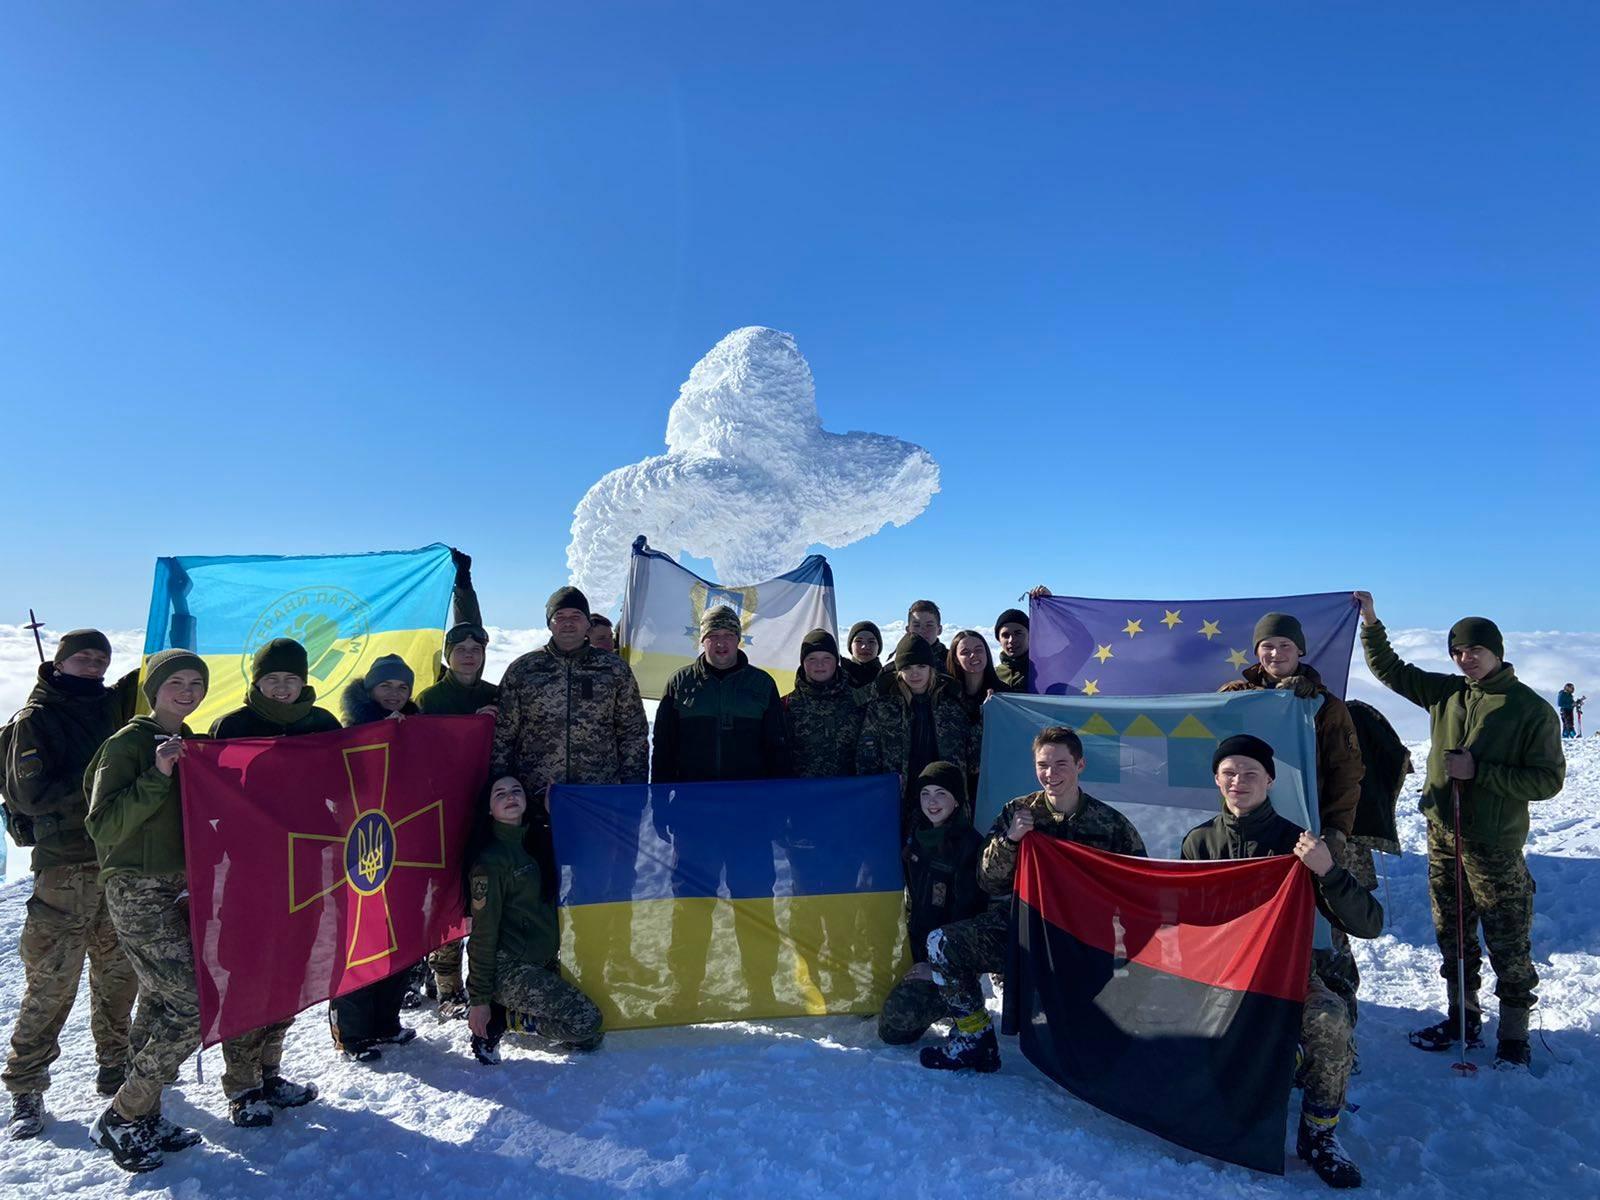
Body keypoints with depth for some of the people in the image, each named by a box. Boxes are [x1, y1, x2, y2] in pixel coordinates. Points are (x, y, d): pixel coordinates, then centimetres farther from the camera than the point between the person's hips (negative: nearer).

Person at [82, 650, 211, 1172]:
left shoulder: (189, 745, 13)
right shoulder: (127, 743, -9)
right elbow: (104, 826, -16)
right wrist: (156, 777, -24)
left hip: (178, 888, 7)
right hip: (136, 890, -7)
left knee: (160, 1004, 11)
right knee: (192, 1007, -11)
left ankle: (142, 1117, 23)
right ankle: (120, 1119, 5)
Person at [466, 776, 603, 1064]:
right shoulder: (491, 857, -13)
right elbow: (483, 931, -13)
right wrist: (479, 999, -13)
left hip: (544, 962, 8)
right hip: (508, 968, -8)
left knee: (591, 1041, 5)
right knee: (586, 1021, -16)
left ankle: (504, 1012, 13)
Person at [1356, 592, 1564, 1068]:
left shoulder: (1533, 709, -10)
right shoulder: (1445, 692, 5)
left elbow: (1549, 779, -12)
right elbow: (1389, 670, 13)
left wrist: (1478, 771, -18)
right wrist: (1370, 623, 5)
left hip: (1494, 845, -5)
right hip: (1442, 836, 6)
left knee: (1508, 945, 3)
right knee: (1452, 936, 16)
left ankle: (1514, 1037, 18)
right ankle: (1462, 1020, 31)